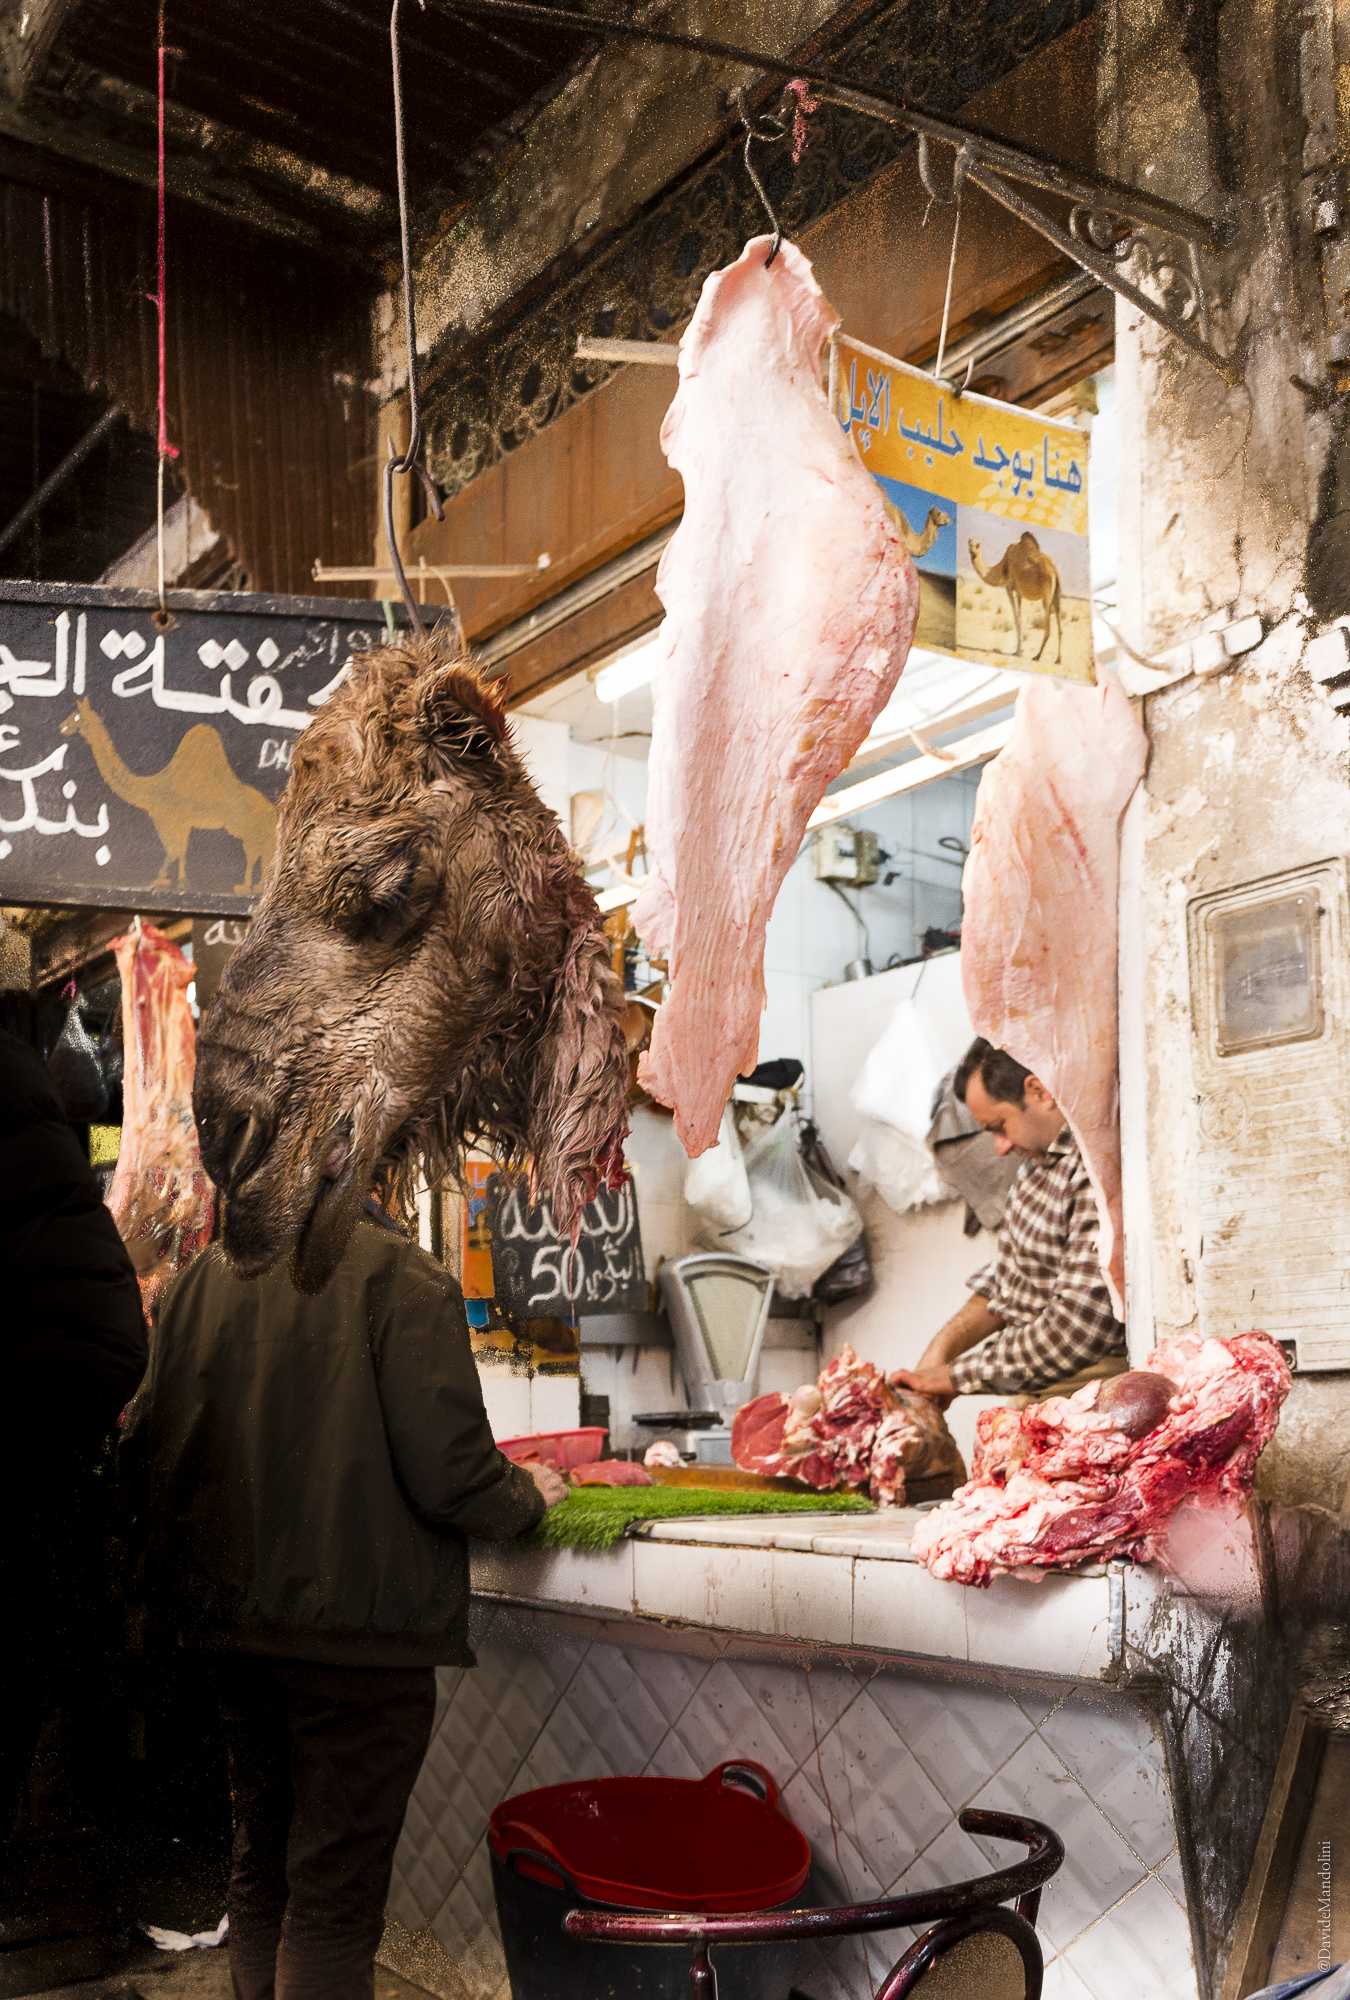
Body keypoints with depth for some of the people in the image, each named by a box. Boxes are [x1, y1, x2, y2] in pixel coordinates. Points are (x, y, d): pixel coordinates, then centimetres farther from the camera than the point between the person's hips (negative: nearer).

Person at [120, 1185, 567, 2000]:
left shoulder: (198, 1279, 2)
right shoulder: (399, 1273, -16)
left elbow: (145, 1453, 4)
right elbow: (448, 1469, -20)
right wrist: (527, 1496, 1)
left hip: (230, 1623, 6)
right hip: (360, 1623, -6)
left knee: (262, 1863, 22)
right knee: (336, 1890, 4)